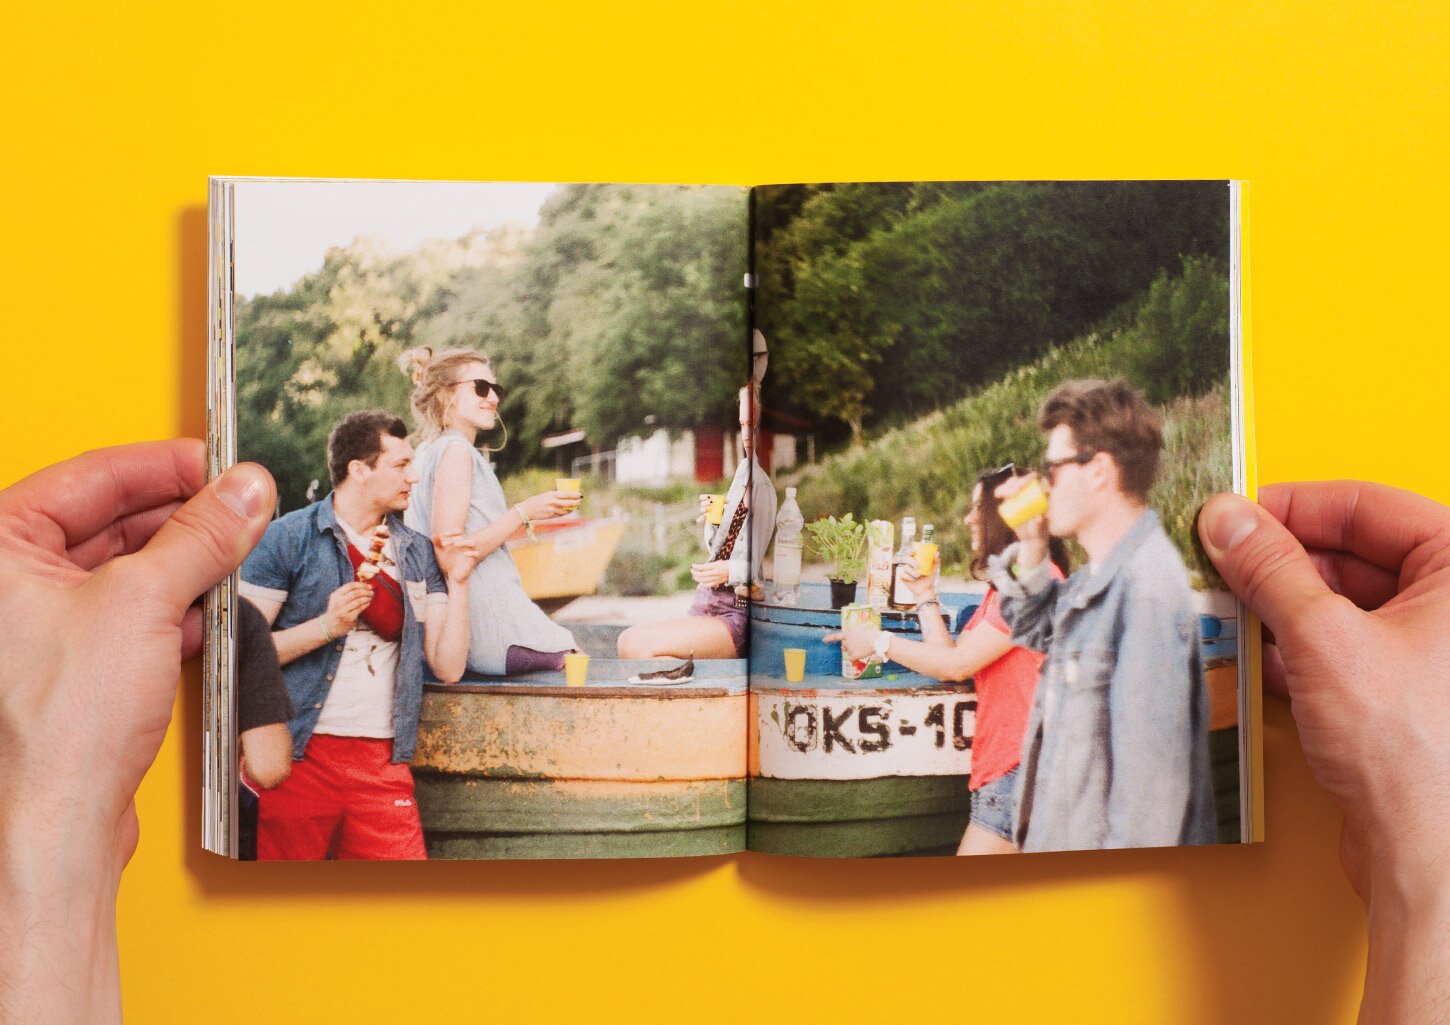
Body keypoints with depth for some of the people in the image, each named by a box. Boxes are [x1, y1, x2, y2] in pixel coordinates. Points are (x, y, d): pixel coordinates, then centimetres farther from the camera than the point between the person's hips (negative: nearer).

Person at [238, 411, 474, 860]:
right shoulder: (288, 538, -1)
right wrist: (326, 626, -15)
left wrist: (457, 581, -3)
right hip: (302, 756, -3)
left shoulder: (417, 553, 11)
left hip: (383, 764, 3)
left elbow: (448, 668, 5)